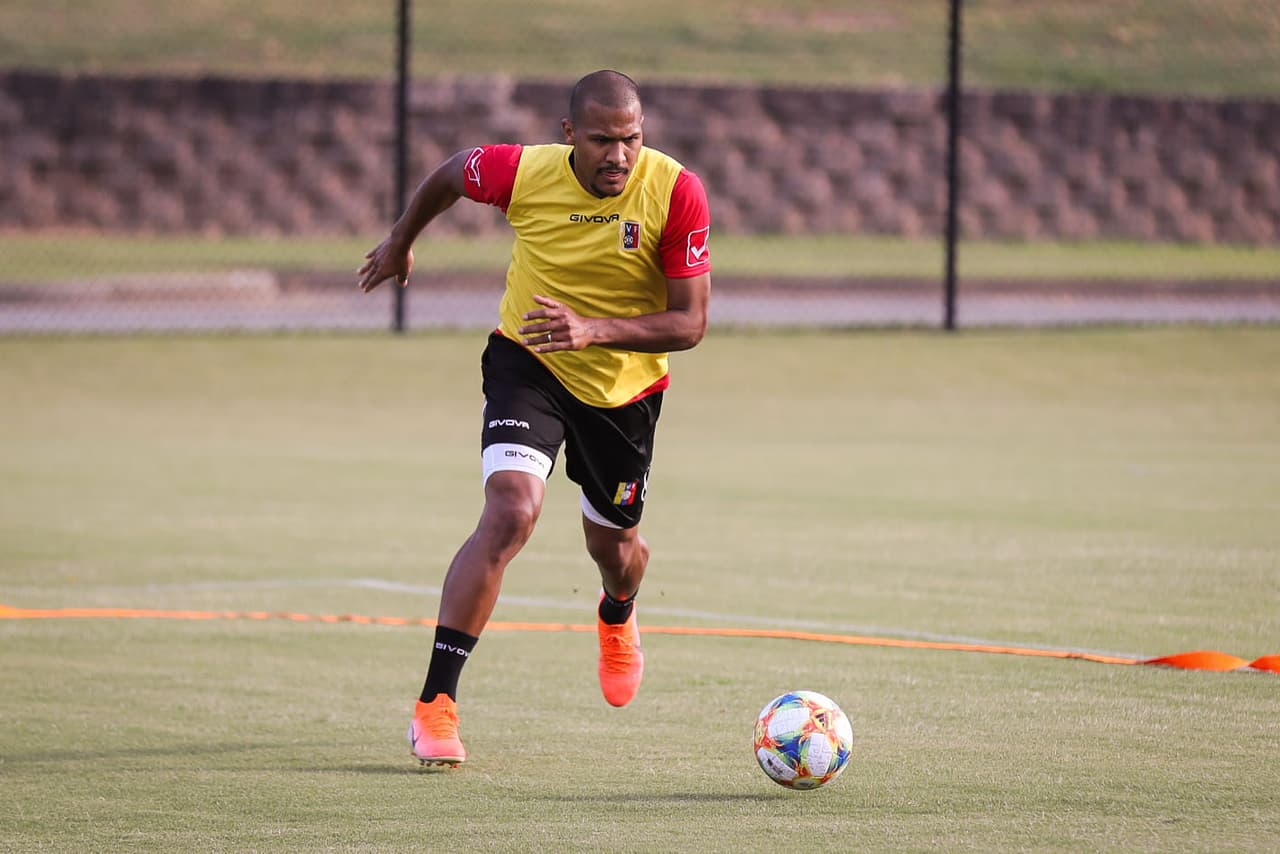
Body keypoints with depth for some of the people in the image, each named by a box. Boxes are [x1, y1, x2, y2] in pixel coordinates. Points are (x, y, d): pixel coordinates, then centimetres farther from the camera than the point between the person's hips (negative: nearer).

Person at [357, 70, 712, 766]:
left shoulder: (676, 193, -22)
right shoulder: (524, 173, -21)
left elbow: (690, 323, -21)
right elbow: (452, 172, 4)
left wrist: (594, 329, -37)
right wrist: (400, 241, 20)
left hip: (626, 384, 2)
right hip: (528, 363, -2)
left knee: (614, 548, 16)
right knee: (511, 512, -25)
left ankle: (617, 618, 58)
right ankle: (434, 704, -21)